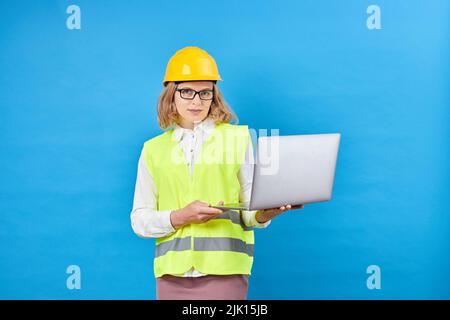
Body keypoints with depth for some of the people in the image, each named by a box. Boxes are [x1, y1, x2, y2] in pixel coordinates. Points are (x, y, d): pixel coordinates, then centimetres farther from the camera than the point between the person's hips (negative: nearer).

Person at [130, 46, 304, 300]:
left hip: (224, 272, -2)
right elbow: (139, 220, 5)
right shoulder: (153, 149, 10)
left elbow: (249, 213, 3)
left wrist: (266, 212, -19)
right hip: (171, 273, 2)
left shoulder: (238, 137, 5)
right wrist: (181, 217, -12)